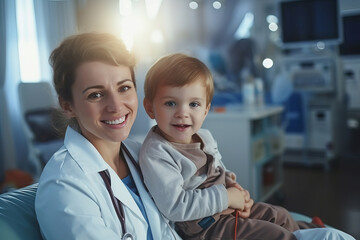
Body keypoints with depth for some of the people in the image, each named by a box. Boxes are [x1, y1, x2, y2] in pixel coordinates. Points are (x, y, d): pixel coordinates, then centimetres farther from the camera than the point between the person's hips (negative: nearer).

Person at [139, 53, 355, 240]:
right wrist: (225, 197, -23)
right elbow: (175, 206, -31)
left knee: (280, 216, 17)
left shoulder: (204, 136, -1)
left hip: (228, 206, 8)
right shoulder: (156, 153, -26)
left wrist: (233, 185, -4)